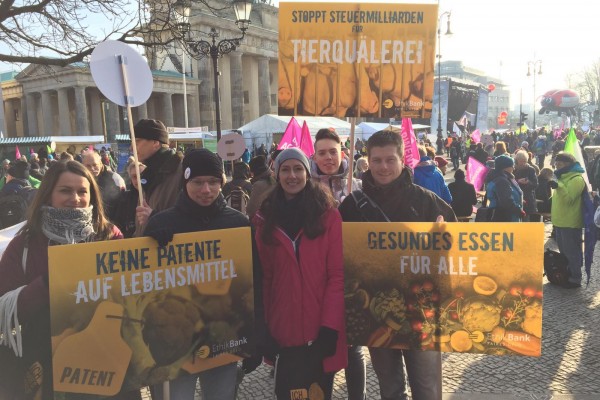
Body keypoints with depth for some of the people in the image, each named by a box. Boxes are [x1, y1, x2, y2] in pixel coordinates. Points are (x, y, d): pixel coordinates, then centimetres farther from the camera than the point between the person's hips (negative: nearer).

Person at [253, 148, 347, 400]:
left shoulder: (328, 214, -4)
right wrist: (265, 328, 0)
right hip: (282, 329, 2)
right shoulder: (266, 219, 4)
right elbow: (265, 277, 3)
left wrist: (329, 326, -15)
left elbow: (339, 274, -9)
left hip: (321, 329, -2)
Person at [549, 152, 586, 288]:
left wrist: (558, 186, -35)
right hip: (560, 221, 10)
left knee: (572, 251, -2)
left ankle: (575, 279, 7)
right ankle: (566, 275, 29)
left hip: (570, 223, -10)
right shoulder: (563, 177, 15)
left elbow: (568, 199, -24)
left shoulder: (576, 179, -15)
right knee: (564, 250, 18)